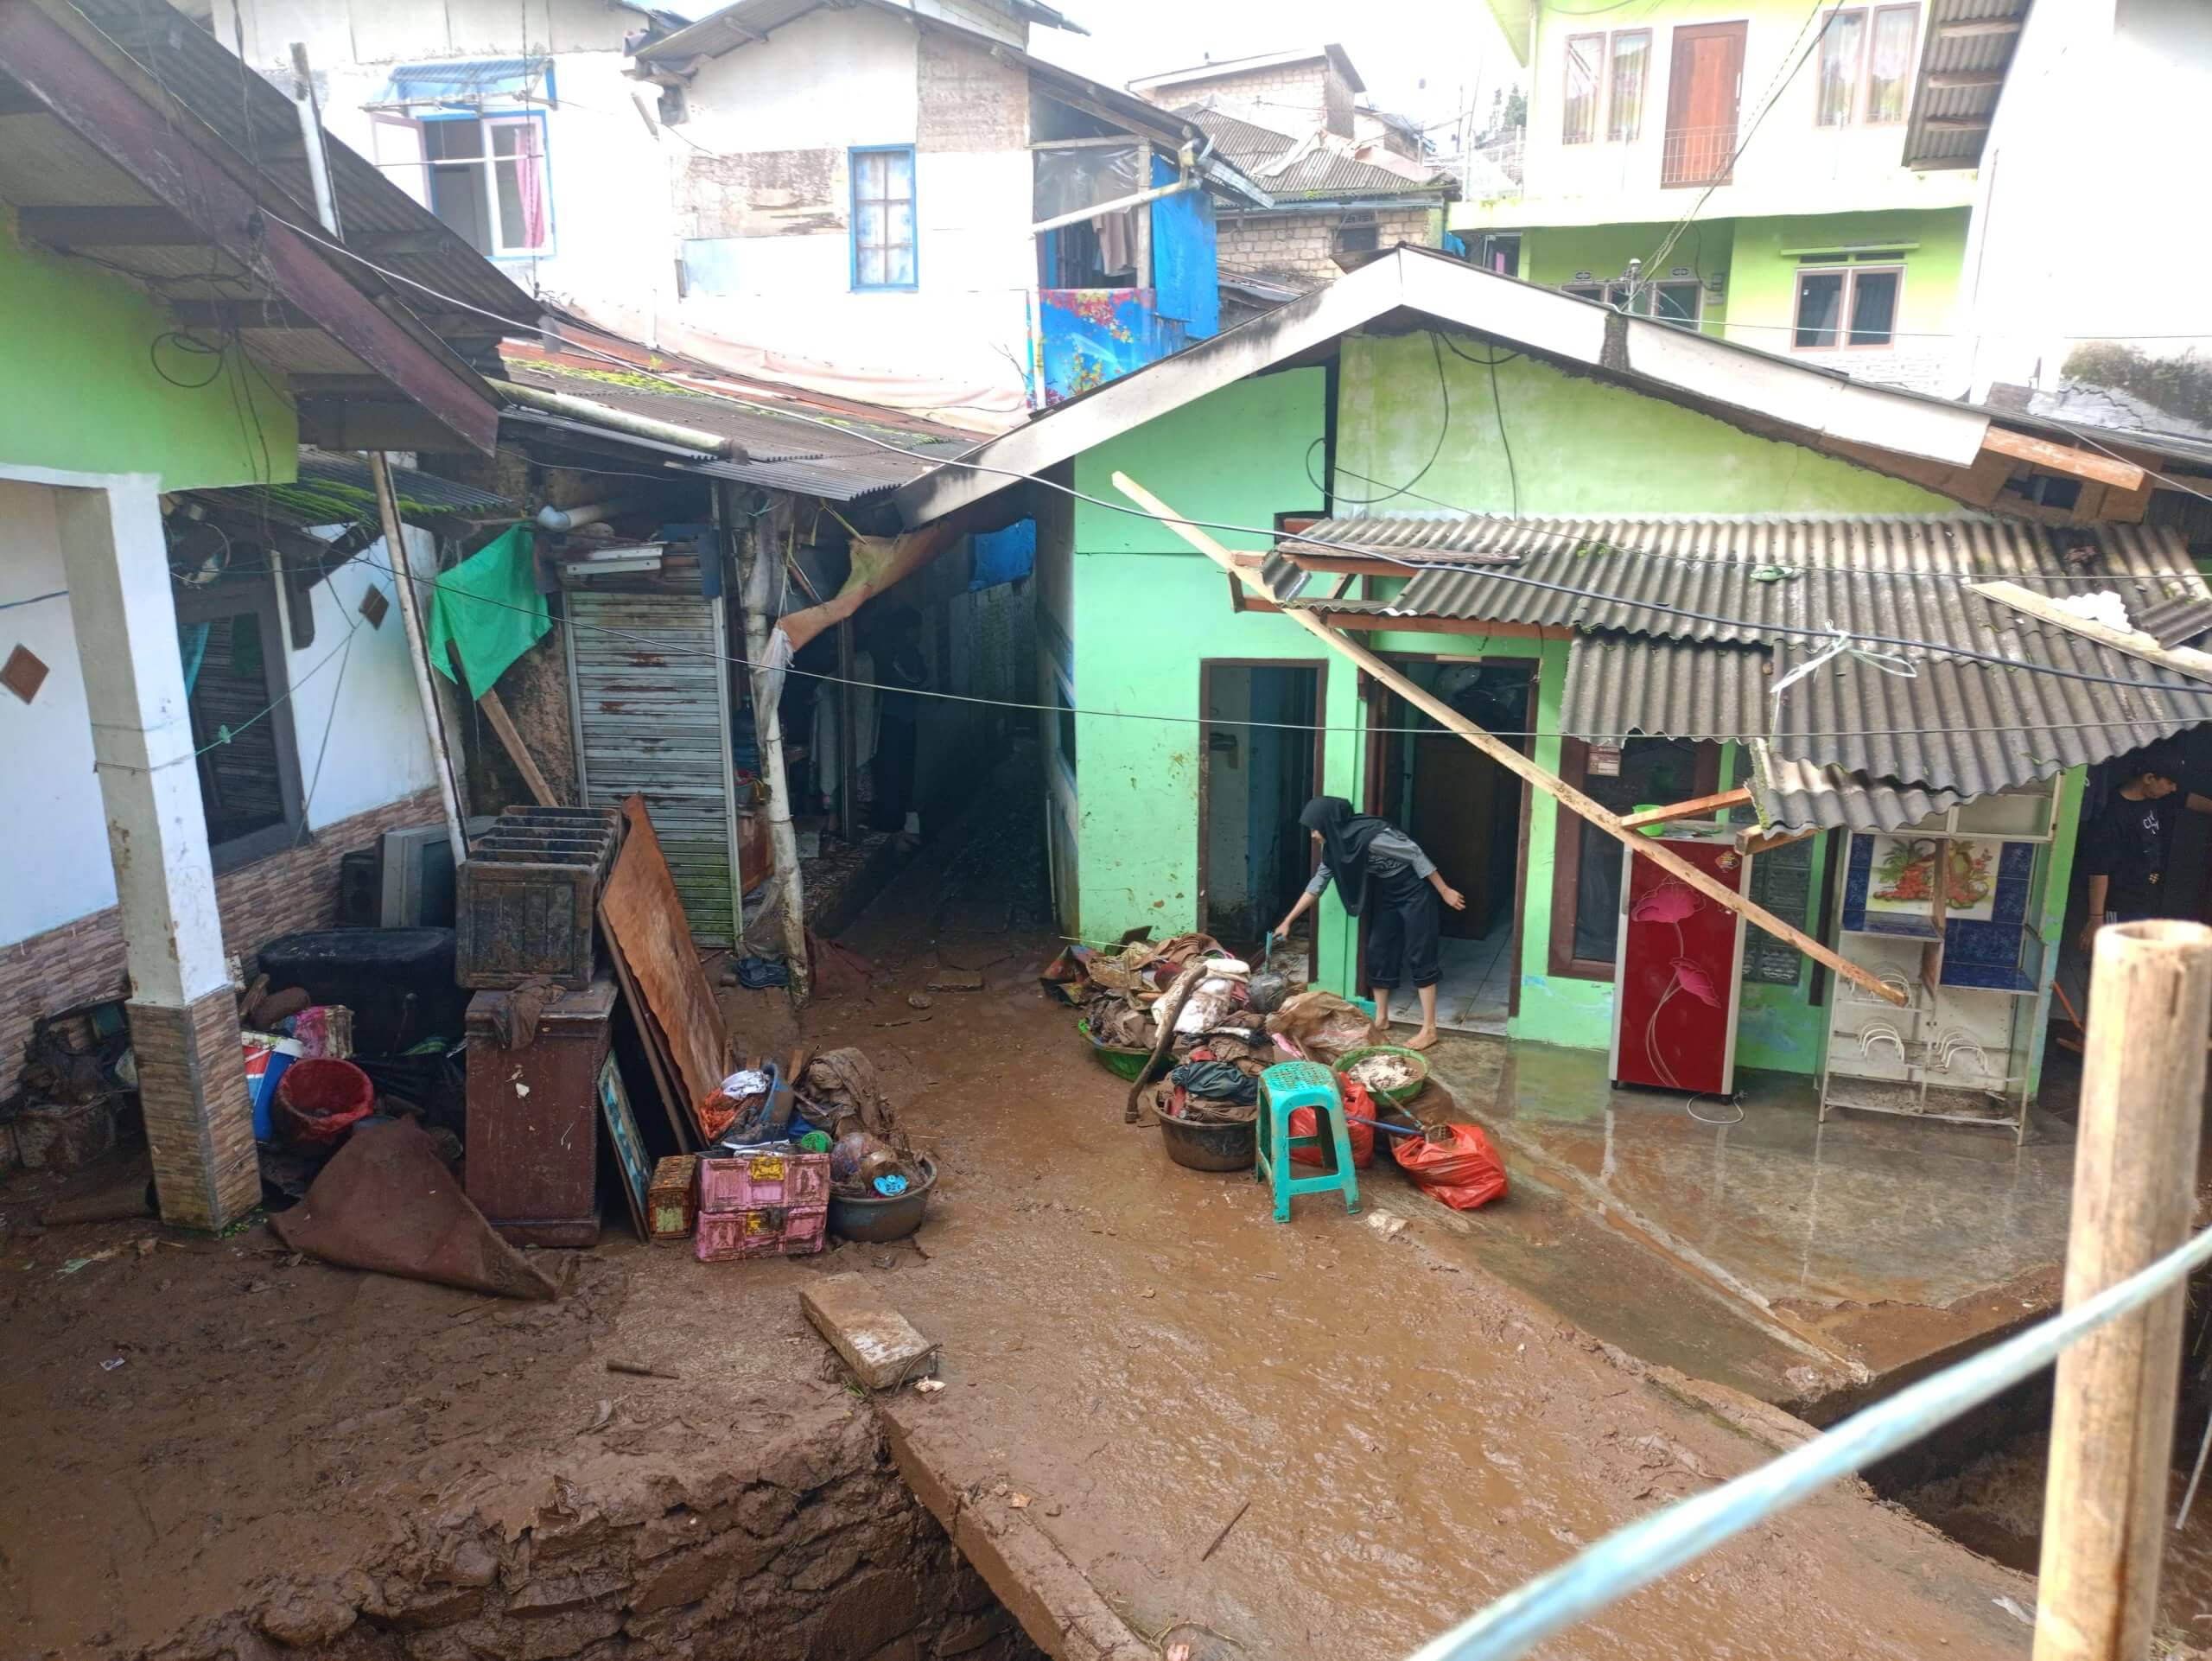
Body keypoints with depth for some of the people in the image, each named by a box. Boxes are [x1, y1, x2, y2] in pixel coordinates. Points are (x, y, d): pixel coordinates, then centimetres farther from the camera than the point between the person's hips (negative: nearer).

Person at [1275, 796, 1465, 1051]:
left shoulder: (1372, 836, -30)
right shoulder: (1335, 846, -5)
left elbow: (1416, 856, -23)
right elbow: (1318, 883, 5)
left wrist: (1445, 892, -17)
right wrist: (1288, 920, 6)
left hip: (1415, 893, -8)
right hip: (1388, 895, 8)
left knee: (1420, 957, -7)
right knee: (1378, 952, 8)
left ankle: (1429, 1029, -3)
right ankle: (1381, 1019, 20)